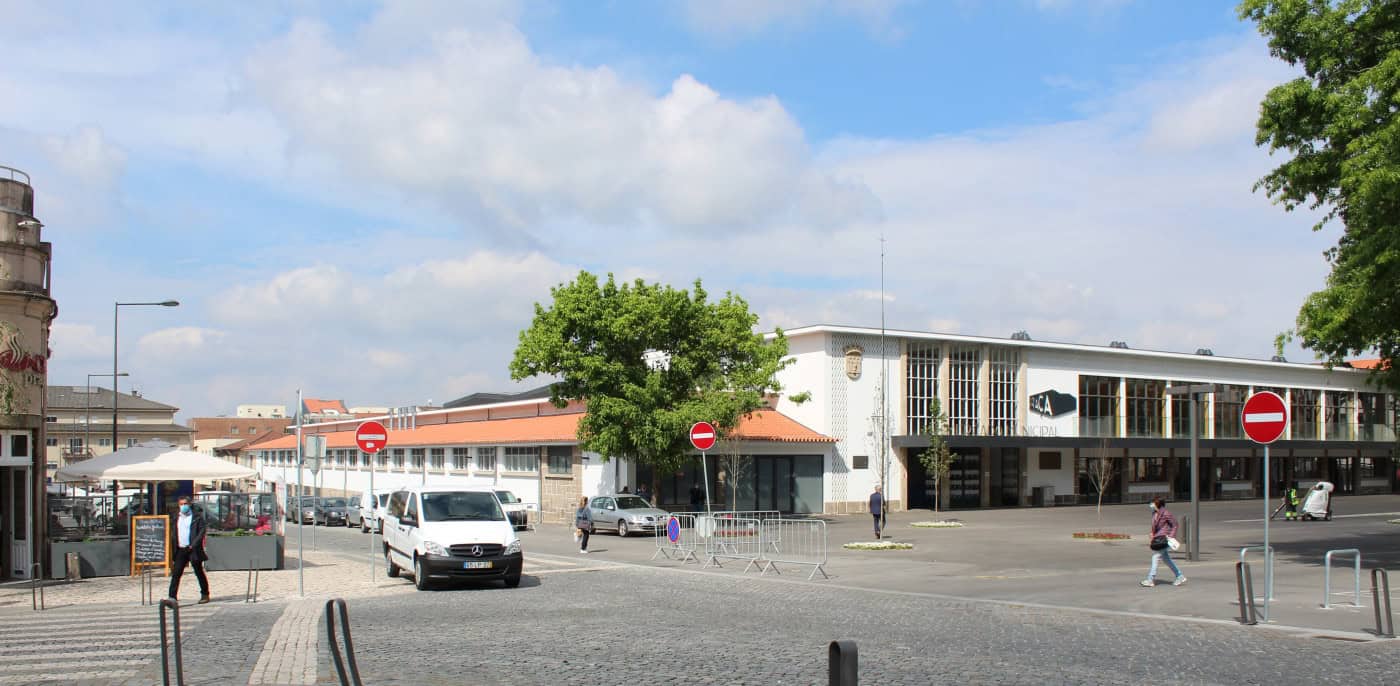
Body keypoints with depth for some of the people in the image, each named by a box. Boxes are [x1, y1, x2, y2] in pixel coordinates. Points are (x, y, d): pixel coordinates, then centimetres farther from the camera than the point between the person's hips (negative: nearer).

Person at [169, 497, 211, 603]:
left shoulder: (197, 518, 0)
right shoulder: (177, 519, 15)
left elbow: (201, 532, -7)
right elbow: (175, 535, 18)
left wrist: (193, 545, -18)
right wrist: (173, 552, 12)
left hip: (193, 549, -4)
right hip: (180, 550, 4)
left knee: (199, 573, 5)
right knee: (176, 573, -5)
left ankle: (205, 595, 16)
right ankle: (172, 596, -6)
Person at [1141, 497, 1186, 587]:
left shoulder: (1165, 514, -14)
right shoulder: (1154, 514, 10)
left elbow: (1175, 524, -8)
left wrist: (1171, 536, -14)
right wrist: (1152, 538, 16)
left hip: (1164, 539, -9)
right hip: (1158, 538, 9)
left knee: (1155, 557, -10)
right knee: (1166, 559, 13)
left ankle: (1151, 580, -8)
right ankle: (1180, 577, 22)